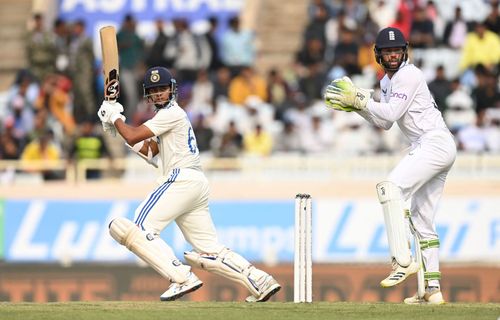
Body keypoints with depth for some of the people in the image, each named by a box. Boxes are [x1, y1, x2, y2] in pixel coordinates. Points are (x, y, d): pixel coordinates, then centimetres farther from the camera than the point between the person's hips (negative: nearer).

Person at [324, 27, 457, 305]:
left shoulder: (408, 75, -9)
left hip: (435, 143, -11)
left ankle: (403, 260, -32)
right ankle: (433, 290, 10)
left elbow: (391, 113, -17)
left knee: (390, 188, -25)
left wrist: (358, 99, -11)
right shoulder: (387, 82, 20)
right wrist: (355, 104, 11)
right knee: (421, 218, 10)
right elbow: (384, 123, 22)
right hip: (432, 149, 11)